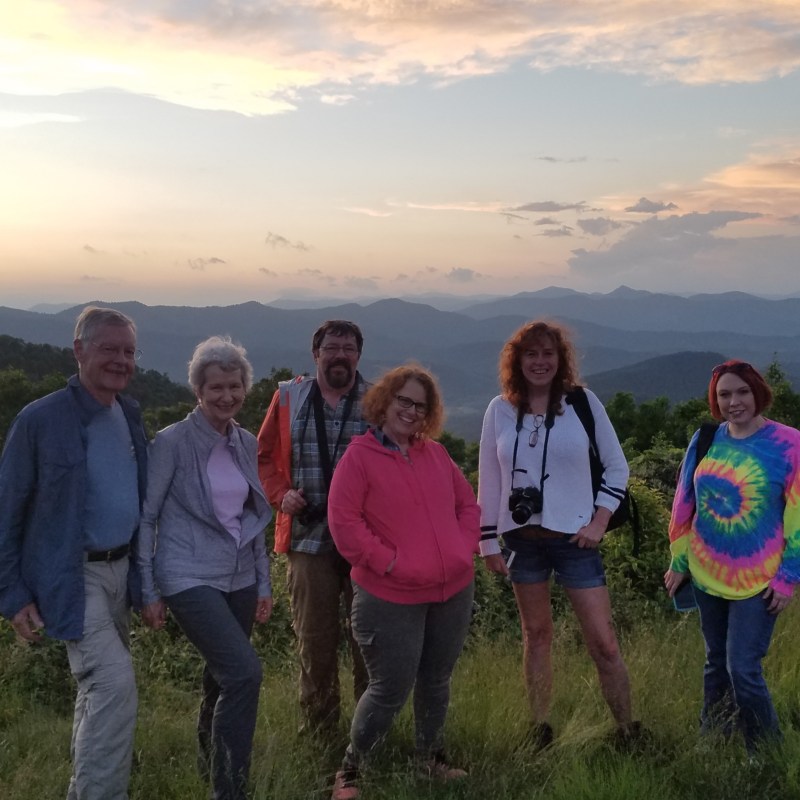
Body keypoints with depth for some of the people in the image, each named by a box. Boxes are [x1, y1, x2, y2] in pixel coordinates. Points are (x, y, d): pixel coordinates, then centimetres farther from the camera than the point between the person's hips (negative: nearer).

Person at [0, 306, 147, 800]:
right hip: (72, 576, -6)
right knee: (116, 682, -16)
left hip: (120, 569, 7)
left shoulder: (131, 417, 4)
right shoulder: (40, 420, -14)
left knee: (97, 685, 20)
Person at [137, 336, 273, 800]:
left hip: (240, 579, 6)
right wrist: (149, 592, -8)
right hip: (189, 578, -6)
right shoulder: (172, 442, -10)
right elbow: (145, 518, -7)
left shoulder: (247, 444, 7)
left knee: (223, 678, 14)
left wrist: (263, 583, 14)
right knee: (245, 672, -18)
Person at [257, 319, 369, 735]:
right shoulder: (288, 399, 7)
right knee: (314, 639, 8)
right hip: (308, 539, 1)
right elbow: (264, 457, 13)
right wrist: (281, 494, -4)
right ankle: (319, 729, 24)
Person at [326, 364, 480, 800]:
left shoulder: (436, 454, 9)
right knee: (390, 689, 0)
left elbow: (468, 505, 17)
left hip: (453, 591, 6)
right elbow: (343, 522, -14)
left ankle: (431, 756, 38)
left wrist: (464, 549, 2)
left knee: (436, 680, 18)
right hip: (391, 597, -5)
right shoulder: (359, 456, -8)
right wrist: (389, 562, -16)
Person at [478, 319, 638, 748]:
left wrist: (599, 521, -7)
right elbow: (489, 480, 4)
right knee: (536, 634, 13)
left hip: (574, 538, -2)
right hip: (522, 538, 2)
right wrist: (488, 542, 4)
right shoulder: (500, 409, 0)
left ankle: (627, 730, 14)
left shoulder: (583, 403, -4)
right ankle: (540, 729, 25)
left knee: (603, 642, -1)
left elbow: (616, 466, 2)